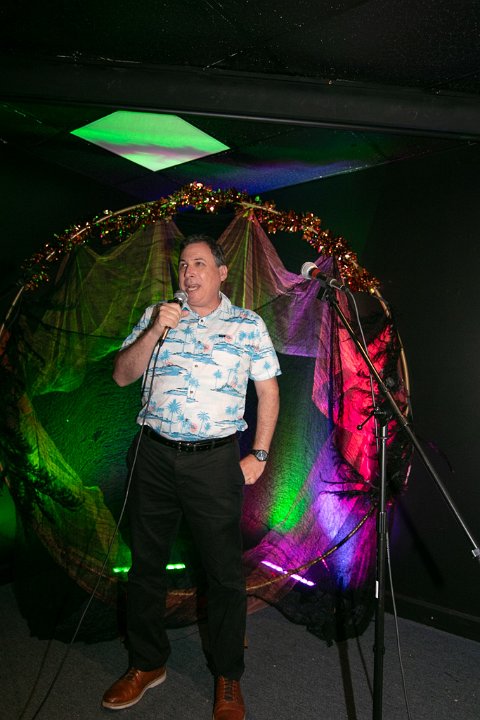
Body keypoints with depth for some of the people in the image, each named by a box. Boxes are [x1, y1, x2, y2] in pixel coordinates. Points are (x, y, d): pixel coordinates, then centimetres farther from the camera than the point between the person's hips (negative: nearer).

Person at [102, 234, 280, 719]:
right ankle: (147, 664, 38)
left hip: (215, 461, -2)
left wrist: (259, 455, -2)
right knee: (145, 562, 15)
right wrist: (155, 331, -12)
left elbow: (268, 391, 4)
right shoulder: (156, 315, 9)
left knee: (224, 572, 5)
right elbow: (122, 375, 2)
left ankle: (228, 679, 28)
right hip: (153, 456, 3)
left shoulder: (248, 324, 2)